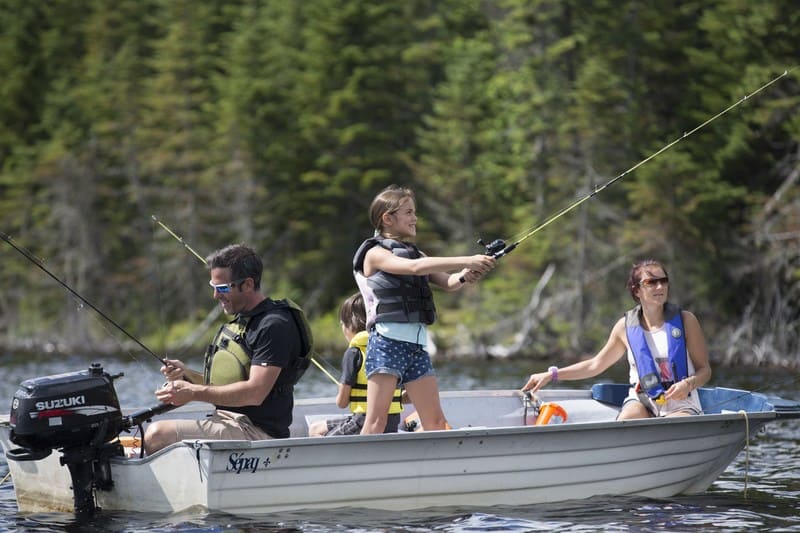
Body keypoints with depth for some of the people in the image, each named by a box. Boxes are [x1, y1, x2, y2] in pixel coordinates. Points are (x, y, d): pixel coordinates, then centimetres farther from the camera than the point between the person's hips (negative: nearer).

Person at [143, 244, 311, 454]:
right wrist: (187, 375, 3)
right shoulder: (242, 320, 18)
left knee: (157, 436, -23)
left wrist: (194, 392, -20)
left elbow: (255, 393, -24)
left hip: (257, 432, -10)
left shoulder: (274, 326, -15)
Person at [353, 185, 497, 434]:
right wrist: (465, 261, -24)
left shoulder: (414, 252, 19)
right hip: (388, 341, -7)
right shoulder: (375, 253, -2)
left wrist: (464, 277, -16)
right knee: (376, 420, -12)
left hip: (417, 344, 7)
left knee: (435, 421, 3)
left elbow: (447, 282, 9)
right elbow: (414, 267, -19)